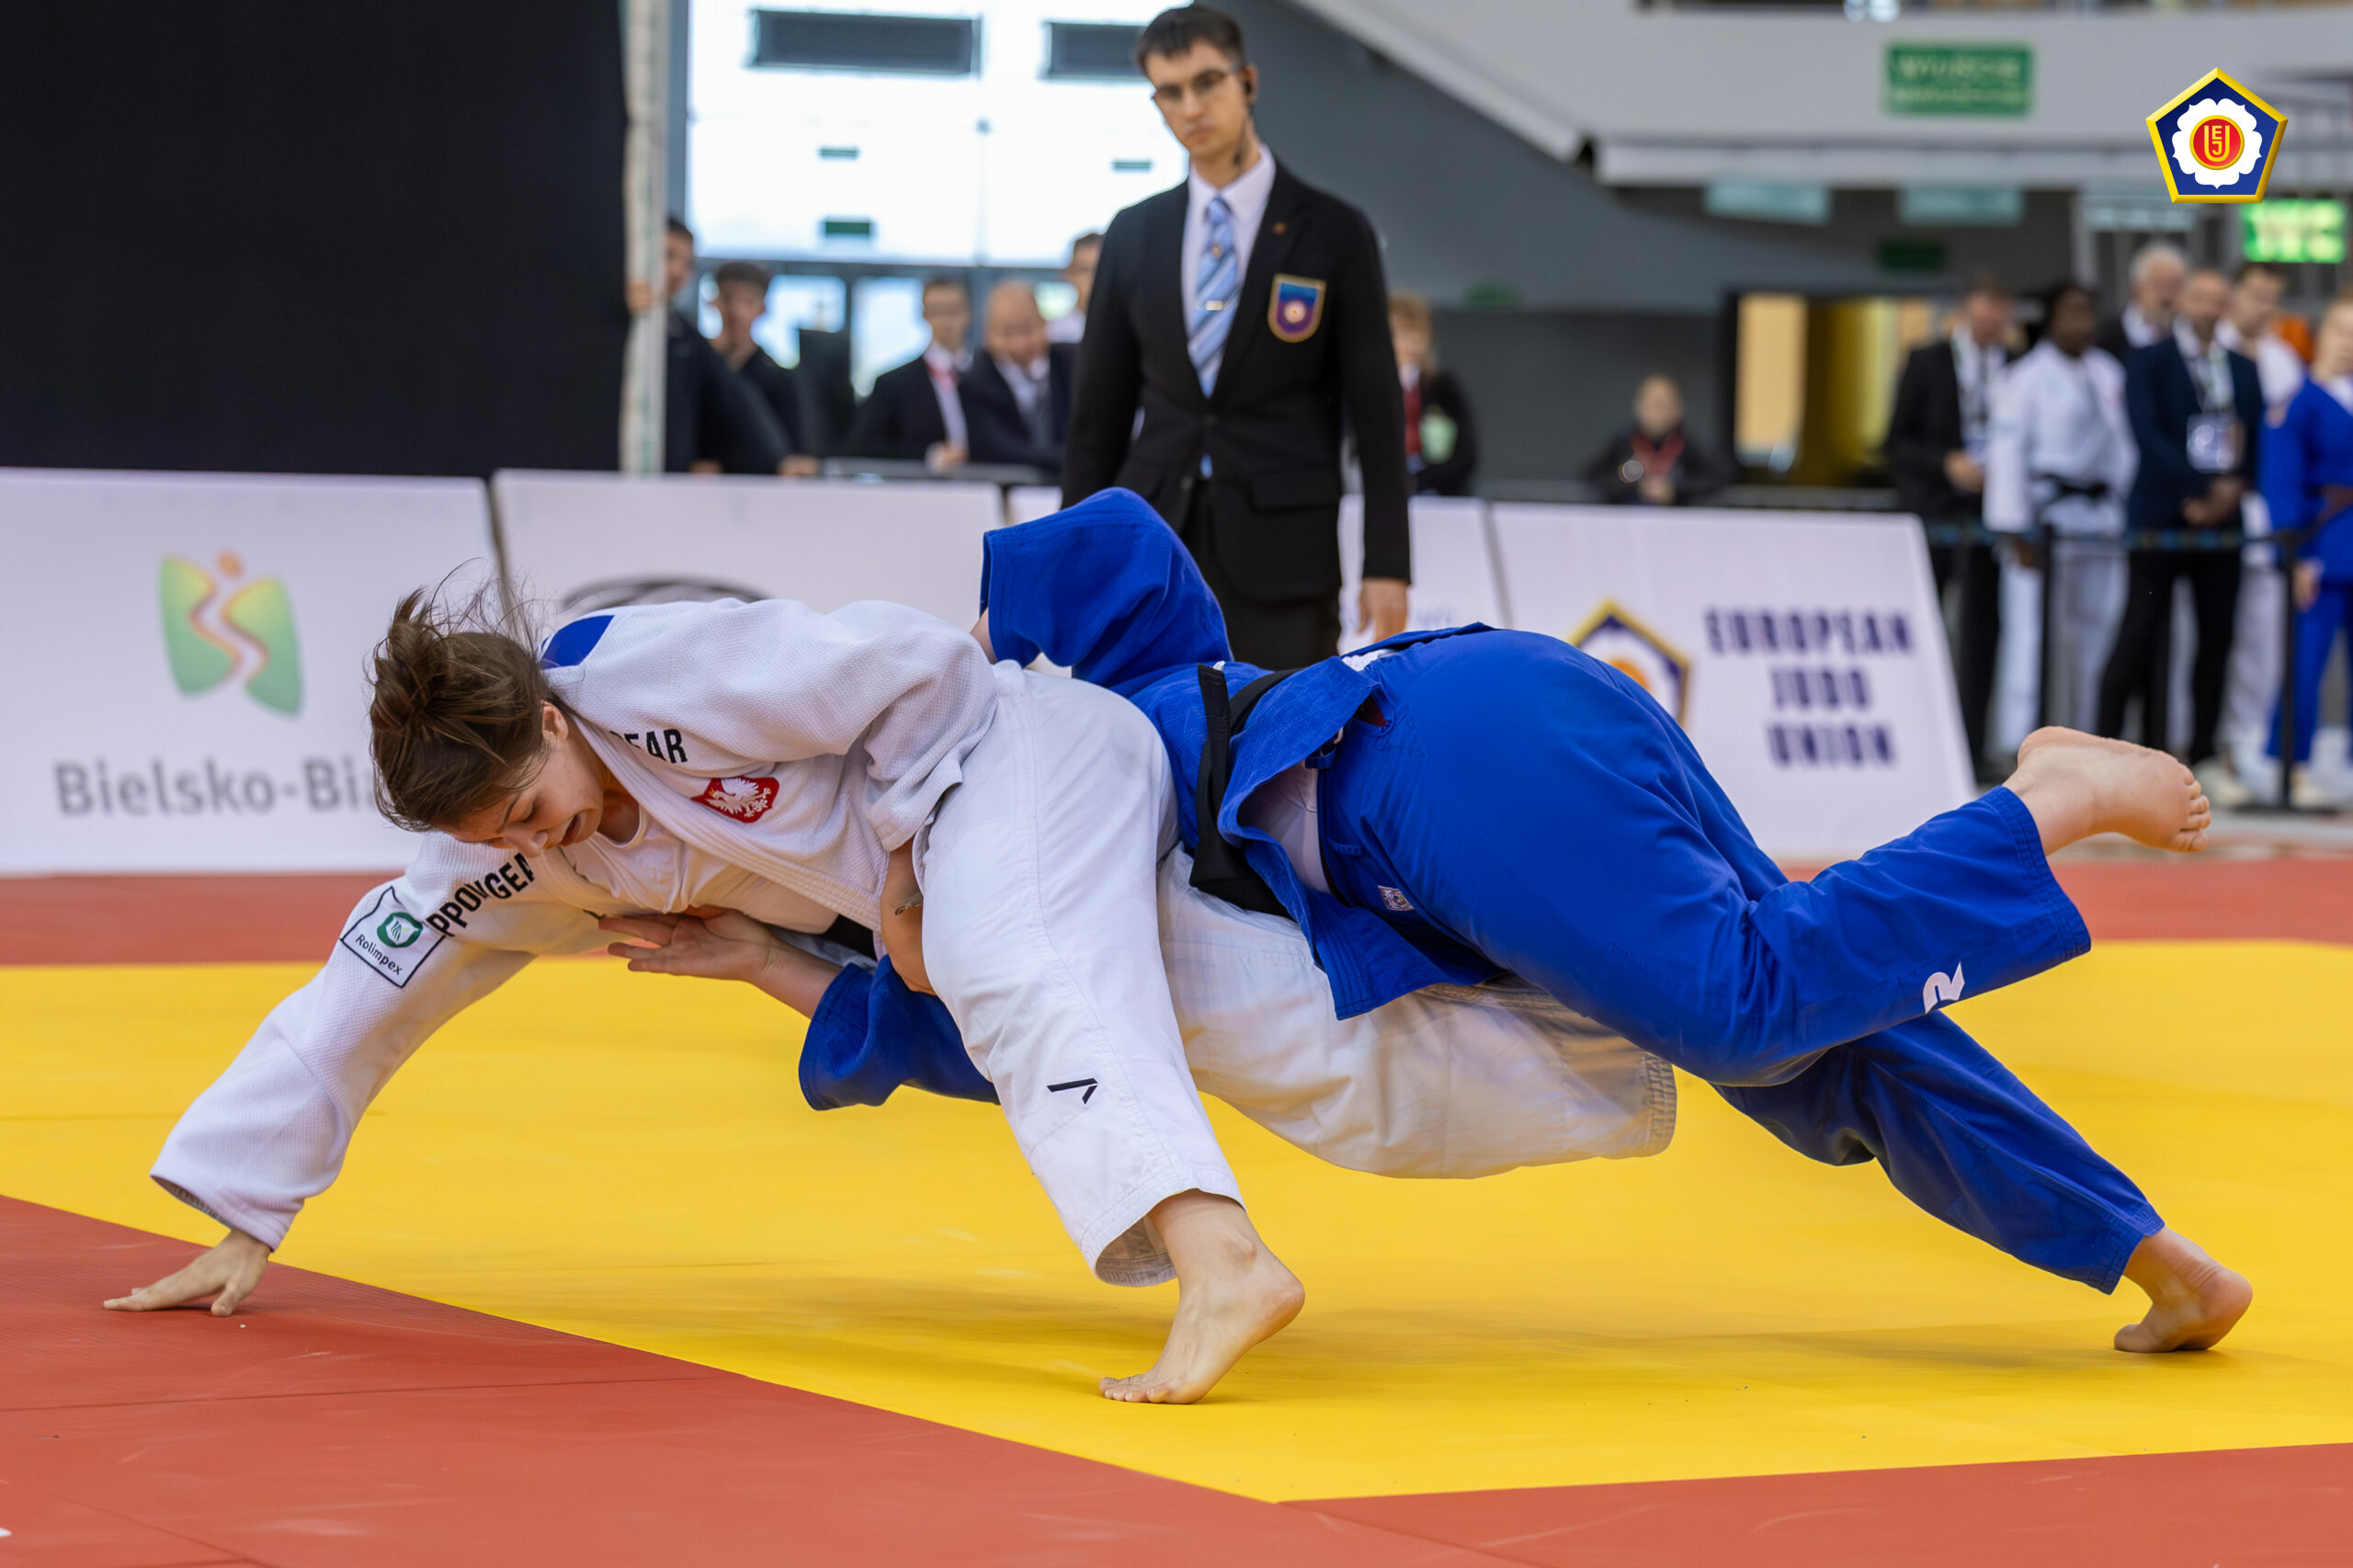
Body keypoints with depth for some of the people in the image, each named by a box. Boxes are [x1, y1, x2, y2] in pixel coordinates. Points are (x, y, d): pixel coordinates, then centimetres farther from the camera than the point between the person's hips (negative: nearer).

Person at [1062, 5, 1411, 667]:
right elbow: (1100, 410, 13)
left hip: (1279, 548, -3)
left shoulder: (1334, 234, 1)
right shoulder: (1134, 234, 11)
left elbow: (1376, 410, 0)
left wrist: (1387, 565, -6)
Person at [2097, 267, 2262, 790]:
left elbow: (2258, 441, 12)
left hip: (2221, 516, 5)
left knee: (2217, 636, 4)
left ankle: (2204, 753, 10)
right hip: (2161, 515, -4)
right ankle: (2105, 744, -1)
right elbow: (2148, 434, -10)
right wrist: (2205, 487, -17)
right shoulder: (2148, 362, 1)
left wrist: (2234, 490, -6)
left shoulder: (2244, 370, 16)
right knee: (2143, 635, -6)